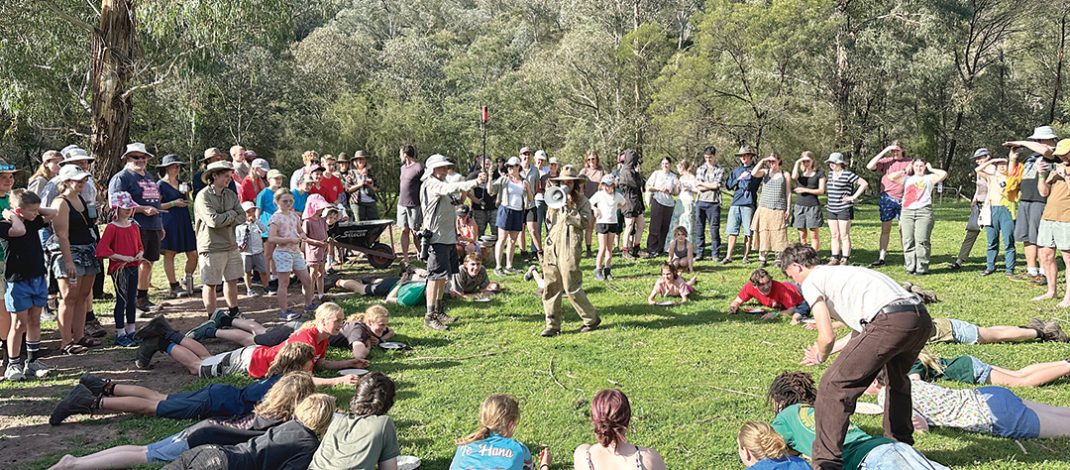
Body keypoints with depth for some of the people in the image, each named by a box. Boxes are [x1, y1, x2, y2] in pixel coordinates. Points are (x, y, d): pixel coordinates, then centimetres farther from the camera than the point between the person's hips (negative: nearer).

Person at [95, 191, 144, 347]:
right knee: (122, 300, -2)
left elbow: (139, 245, 20)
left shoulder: (134, 226, 10)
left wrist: (140, 253, -2)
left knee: (132, 300, 12)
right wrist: (122, 257, -20)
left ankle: (131, 331, 23)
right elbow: (102, 249, -17)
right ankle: (120, 334, 6)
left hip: (133, 267, 6)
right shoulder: (111, 227, -10)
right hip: (119, 268, -6)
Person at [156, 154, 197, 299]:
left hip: (184, 222, 6)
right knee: (169, 254, -1)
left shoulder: (181, 184, 17)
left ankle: (188, 280, 17)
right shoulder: (160, 185, -3)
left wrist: (186, 193, 3)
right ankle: (174, 287, 4)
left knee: (193, 254, 0)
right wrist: (174, 203, -15)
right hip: (169, 223, -6)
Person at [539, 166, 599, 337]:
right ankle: (552, 325, 9)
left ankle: (591, 319, 10)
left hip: (570, 247, -6)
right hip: (552, 246, 6)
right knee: (550, 287, 3)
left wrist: (567, 210, -14)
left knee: (571, 287, -7)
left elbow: (584, 221, -11)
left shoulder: (581, 201, 2)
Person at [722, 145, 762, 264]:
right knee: (732, 232, 0)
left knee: (748, 232, 1)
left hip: (748, 204, -4)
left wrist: (738, 183, 3)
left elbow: (749, 185, -9)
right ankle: (728, 256, 0)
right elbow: (729, 185, 8)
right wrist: (740, 178, -3)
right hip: (735, 203, 4)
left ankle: (745, 256, 8)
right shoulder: (736, 170, 17)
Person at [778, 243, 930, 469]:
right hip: (922, 317, 9)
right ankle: (901, 446, 48)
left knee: (834, 386, -2)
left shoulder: (811, 282, 9)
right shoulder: (840, 272, 35)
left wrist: (820, 356, 24)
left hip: (890, 321, -9)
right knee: (897, 379, 35)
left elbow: (827, 337, 1)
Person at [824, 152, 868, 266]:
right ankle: (835, 258, 12)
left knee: (844, 236, -4)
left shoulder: (848, 174, -9)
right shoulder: (831, 173, 12)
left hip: (844, 209, -7)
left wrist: (854, 197, -13)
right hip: (831, 209, 7)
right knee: (834, 235, 8)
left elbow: (864, 183, -11)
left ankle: (845, 259, 0)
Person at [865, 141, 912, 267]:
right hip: (887, 199, 0)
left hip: (903, 200, 0)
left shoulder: (909, 162, 5)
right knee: (885, 229, 5)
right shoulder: (886, 161, 3)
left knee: (904, 230, 5)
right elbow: (869, 166, -12)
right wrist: (884, 151, -12)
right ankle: (881, 258, 7)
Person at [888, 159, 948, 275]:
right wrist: (905, 171, 19)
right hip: (907, 212, 3)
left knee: (921, 241, -10)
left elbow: (944, 174, 0)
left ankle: (921, 268, -8)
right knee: (908, 241, -2)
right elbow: (891, 177, 12)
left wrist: (931, 169, 14)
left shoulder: (929, 178, 17)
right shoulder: (907, 179, 23)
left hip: (924, 212, -3)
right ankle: (910, 267, 2)